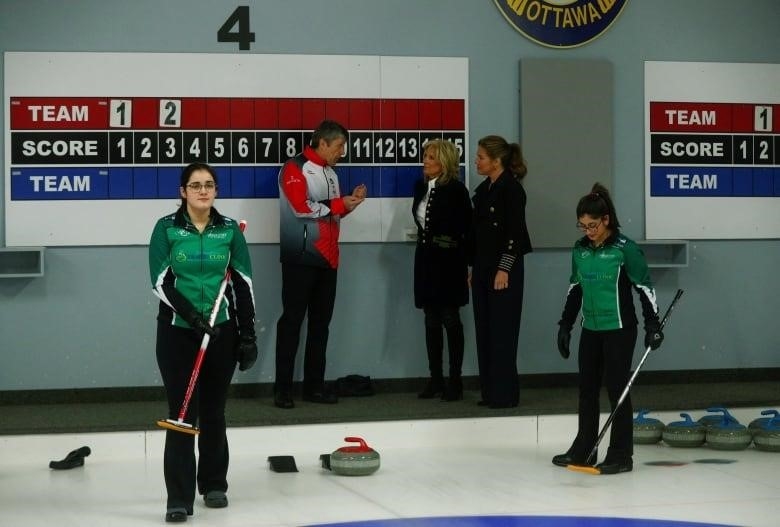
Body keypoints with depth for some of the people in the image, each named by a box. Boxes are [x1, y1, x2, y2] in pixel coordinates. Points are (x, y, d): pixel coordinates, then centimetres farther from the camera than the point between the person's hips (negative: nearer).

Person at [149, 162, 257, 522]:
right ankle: (179, 498, -5)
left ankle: (214, 484, 25)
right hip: (177, 331, -2)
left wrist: (248, 334, -1)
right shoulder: (166, 228, -3)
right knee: (182, 413, -6)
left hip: (222, 331, 2)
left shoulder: (230, 230, 2)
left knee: (213, 411, 11)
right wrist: (193, 316, -18)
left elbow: (243, 285, 3)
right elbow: (161, 282, -8)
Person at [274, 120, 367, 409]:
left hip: (327, 257, 8)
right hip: (300, 257, -8)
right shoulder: (295, 168, -8)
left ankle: (314, 385, 14)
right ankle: (283, 387, -3)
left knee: (321, 321, 9)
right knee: (292, 319, -5)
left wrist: (351, 201, 5)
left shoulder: (330, 173, 18)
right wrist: (338, 204, -12)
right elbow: (302, 207, -20)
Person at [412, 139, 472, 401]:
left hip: (448, 260, -6)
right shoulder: (421, 186, 6)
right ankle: (435, 379, 15)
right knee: (431, 320, 8)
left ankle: (455, 381, 6)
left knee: (450, 319, -1)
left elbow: (468, 227, -11)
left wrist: (468, 262, -12)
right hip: (426, 258, 6)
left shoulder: (456, 190, -11)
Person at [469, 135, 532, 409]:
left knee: (502, 330, -5)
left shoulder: (511, 188, -11)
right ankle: (489, 391, 15)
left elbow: (515, 232, -15)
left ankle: (505, 393, 1)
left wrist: (504, 269, -18)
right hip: (483, 267, 9)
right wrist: (473, 268, 15)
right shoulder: (482, 190, 13)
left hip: (504, 269, -9)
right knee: (484, 329, 9)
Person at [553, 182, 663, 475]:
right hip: (591, 329, 6)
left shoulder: (625, 248, -13)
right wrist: (565, 325, 15)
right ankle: (582, 449, 22)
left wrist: (653, 325, -14)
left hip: (619, 329, -6)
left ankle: (621, 456, 4)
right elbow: (575, 288, 15)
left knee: (617, 389, -3)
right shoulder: (580, 249, 6)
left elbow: (644, 288, -11)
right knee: (587, 388, 11)